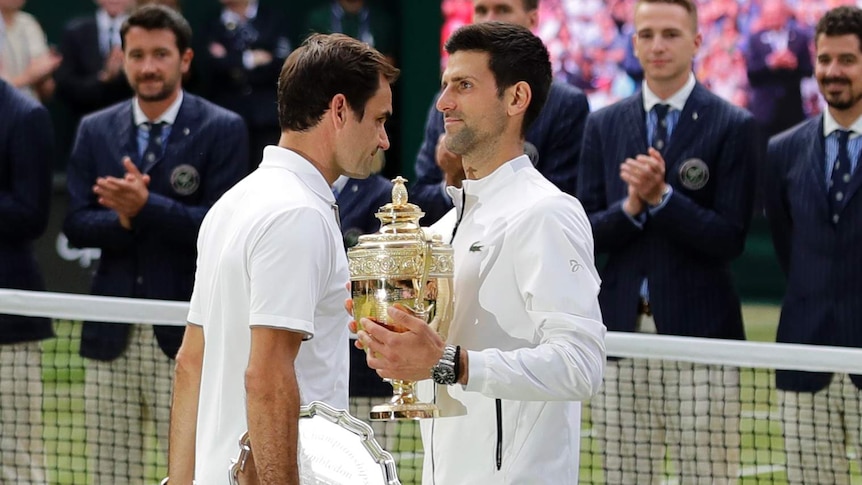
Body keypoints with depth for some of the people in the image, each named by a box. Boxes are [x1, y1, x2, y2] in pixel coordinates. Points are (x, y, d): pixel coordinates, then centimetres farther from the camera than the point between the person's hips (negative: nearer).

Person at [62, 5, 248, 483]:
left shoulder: (223, 130, -2)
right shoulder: (95, 130, 11)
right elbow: (75, 225, 5)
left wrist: (146, 206, -22)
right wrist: (121, 219, -16)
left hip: (185, 335, -4)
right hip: (112, 334, 4)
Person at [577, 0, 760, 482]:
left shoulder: (735, 126, -1)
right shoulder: (603, 125, 11)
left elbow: (729, 239, -7)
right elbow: (586, 234, 7)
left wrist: (660, 196, -17)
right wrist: (630, 206, -12)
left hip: (699, 332, -4)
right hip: (622, 330, 4)